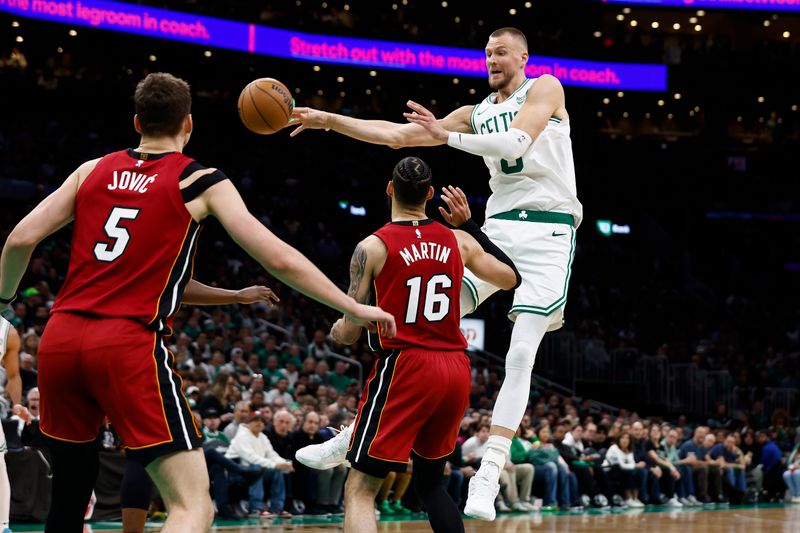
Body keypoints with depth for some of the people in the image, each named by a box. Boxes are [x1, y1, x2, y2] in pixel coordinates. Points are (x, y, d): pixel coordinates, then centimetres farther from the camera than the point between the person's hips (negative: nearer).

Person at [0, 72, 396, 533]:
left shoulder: (94, 170, 15)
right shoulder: (202, 182, 4)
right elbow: (281, 260, 0)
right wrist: (356, 309, 8)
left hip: (60, 339, 5)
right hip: (131, 344, -5)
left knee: (71, 493, 22)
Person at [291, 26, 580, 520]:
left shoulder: (545, 89, 1)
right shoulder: (475, 113, 17)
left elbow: (515, 142, -17)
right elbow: (397, 134, 15)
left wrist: (446, 137, -20)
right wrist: (328, 120, 8)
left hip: (548, 229, -5)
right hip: (498, 227, 5)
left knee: (521, 355, -11)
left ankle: (488, 479, -14)